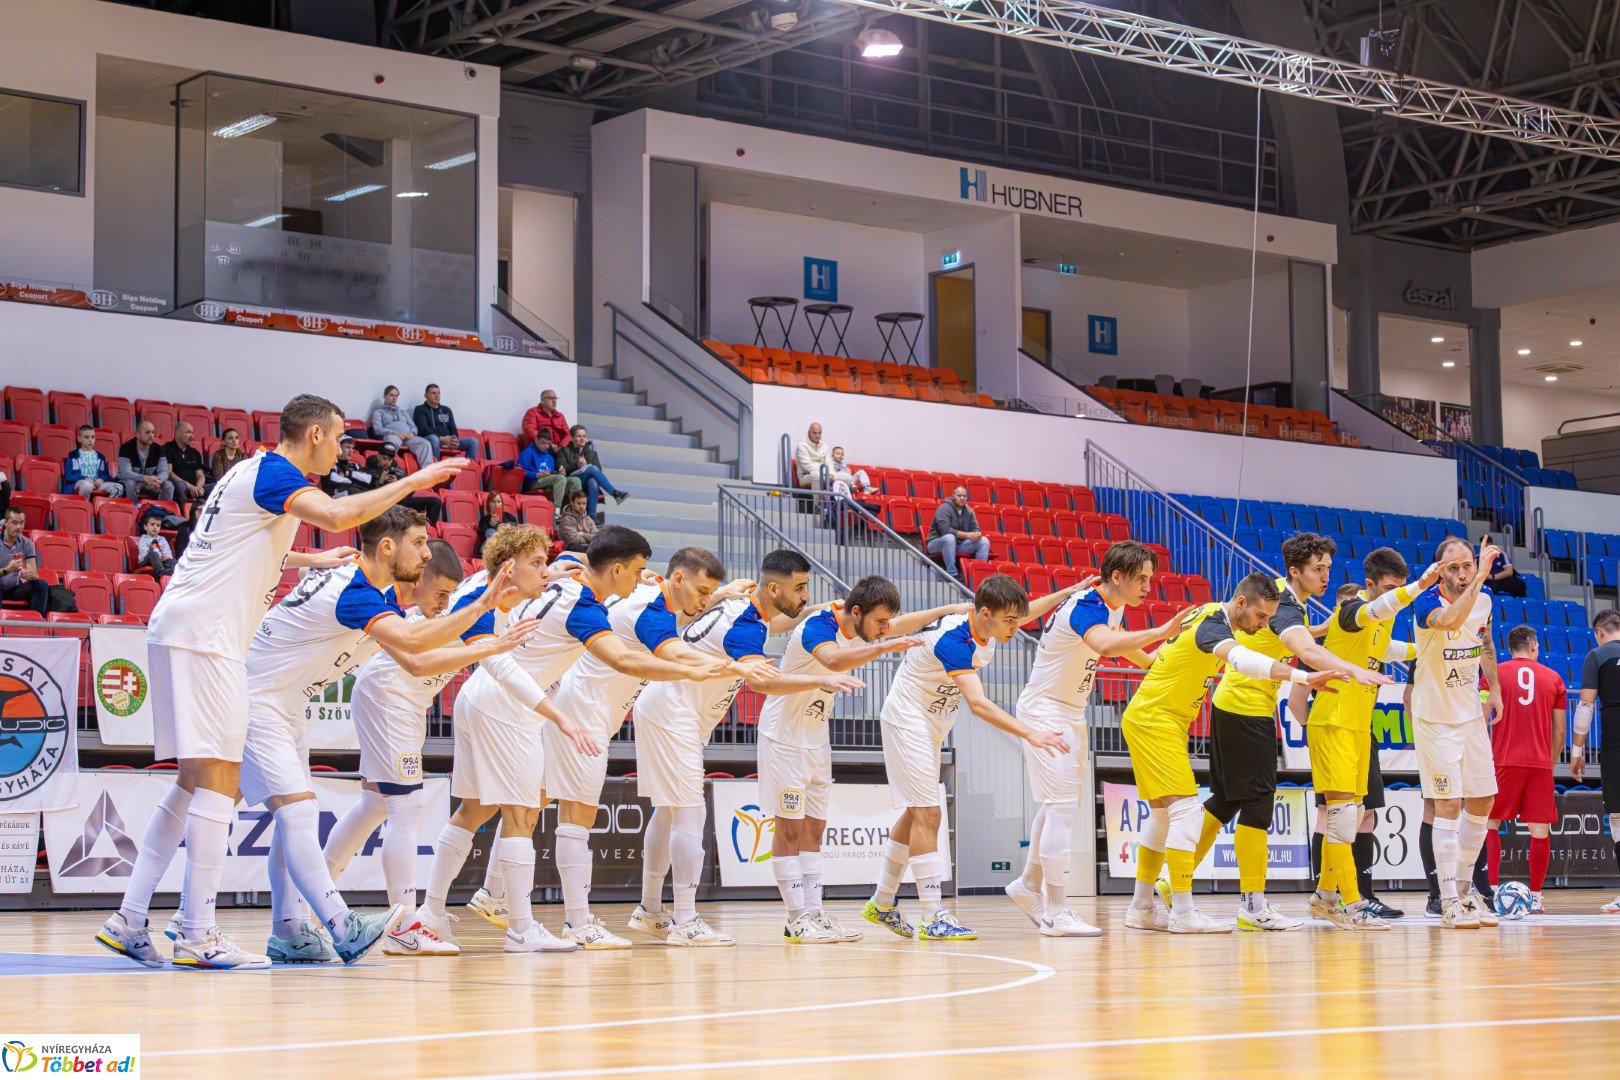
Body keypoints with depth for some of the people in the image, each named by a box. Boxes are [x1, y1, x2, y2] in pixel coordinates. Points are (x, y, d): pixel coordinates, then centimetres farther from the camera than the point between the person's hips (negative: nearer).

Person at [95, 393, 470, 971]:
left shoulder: (251, 472, 22)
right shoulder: (274, 473, -9)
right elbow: (338, 515, -28)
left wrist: (311, 560, 40)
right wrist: (412, 482, -18)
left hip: (182, 633, 10)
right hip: (204, 634, -10)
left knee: (195, 782, 12)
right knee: (218, 779, -10)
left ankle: (129, 919, 11)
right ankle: (198, 934, -10)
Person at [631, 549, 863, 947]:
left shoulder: (745, 607, 5)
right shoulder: (744, 625, -25)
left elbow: (769, 626, 31)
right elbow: (762, 679, -45)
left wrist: (807, 613, 22)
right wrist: (822, 681, -51)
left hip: (663, 713, 11)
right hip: (673, 716, -11)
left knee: (668, 812, 17)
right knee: (689, 814, -11)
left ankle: (649, 911, 26)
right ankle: (684, 922, -12)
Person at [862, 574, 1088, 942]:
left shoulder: (985, 627, -7)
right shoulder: (954, 642, -33)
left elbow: (1026, 612, 18)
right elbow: (978, 704, -44)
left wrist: (1068, 592, 12)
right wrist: (1029, 733, -51)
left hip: (931, 725, 10)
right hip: (907, 721, -10)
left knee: (915, 814, 15)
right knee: (927, 814, -12)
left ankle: (881, 904, 26)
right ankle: (933, 917, -12)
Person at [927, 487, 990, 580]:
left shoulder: (969, 511, 7)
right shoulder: (944, 509, -15)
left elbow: (975, 528, 6)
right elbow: (945, 530, -27)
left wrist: (977, 534, -21)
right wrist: (967, 535, -29)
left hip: (959, 544, 6)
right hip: (938, 543, -6)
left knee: (984, 541, -8)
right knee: (949, 537, -40)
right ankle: (952, 574, -37)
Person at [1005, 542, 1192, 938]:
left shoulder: (1113, 607, 5)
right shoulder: (1087, 606, -25)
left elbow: (1128, 651, 26)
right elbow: (1105, 644, -48)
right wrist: (1160, 632, -54)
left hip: (1069, 714, 10)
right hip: (1045, 713, -10)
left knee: (1058, 804, 19)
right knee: (1063, 807, -12)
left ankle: (1029, 886, 33)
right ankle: (1056, 913, -10)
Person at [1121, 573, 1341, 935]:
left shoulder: (1211, 615, 8)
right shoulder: (1212, 625, -23)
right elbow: (1242, 659, -43)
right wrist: (1302, 676, -53)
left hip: (1146, 719, 10)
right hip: (1155, 720, -10)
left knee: (1163, 815, 14)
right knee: (1185, 809, -15)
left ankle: (1142, 907, 20)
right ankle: (1182, 913, -16)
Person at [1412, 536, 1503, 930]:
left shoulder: (1484, 598, -1)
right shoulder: (1427, 602, -21)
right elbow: (1450, 621, -46)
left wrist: (1494, 689, 12)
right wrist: (1481, 577, -50)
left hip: (1472, 715, 6)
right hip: (1435, 719, -6)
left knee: (1482, 802, 10)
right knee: (1449, 805, -10)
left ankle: (1464, 887, 26)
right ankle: (1449, 902, -7)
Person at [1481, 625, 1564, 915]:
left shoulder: (1495, 674, 3)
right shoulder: (1554, 678, 9)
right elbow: (1559, 733, 10)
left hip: (1504, 761, -1)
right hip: (1540, 764, 1)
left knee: (1489, 825, 6)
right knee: (1540, 831, 5)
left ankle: (1491, 888, -5)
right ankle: (1535, 896, 5)